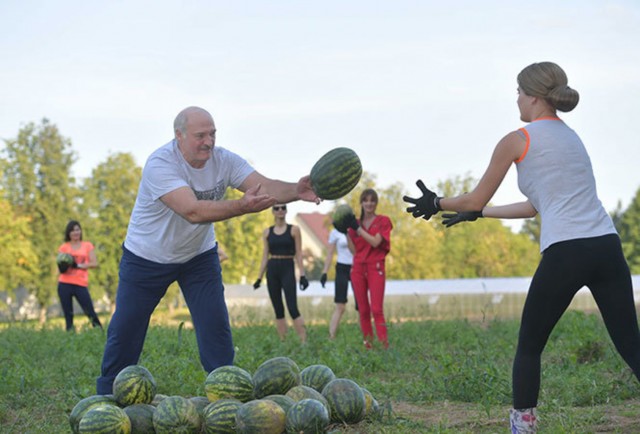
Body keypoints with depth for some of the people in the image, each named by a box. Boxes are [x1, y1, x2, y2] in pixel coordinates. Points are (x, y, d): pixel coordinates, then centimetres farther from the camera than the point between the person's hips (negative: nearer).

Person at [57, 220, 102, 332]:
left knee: (90, 312, -10)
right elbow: (60, 268, 9)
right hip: (64, 284, 1)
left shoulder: (87, 246, 10)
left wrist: (79, 265, -11)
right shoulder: (63, 247, 11)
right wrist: (62, 266, -15)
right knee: (68, 315, 0)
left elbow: (94, 263, 1)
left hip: (81, 284, -1)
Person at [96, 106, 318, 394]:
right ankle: (107, 398, 21)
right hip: (146, 258, -3)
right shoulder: (160, 164, -31)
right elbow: (193, 211, -43)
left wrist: (296, 191, -49)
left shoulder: (224, 161, -15)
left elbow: (266, 186, -27)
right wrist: (242, 206, -55)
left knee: (216, 327, -7)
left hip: (199, 255, 4)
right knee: (125, 330, 3)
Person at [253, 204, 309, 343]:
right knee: (278, 310, 4)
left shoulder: (294, 230, 2)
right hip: (272, 270, 3)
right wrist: (259, 277, 8)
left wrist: (302, 275, -7)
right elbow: (265, 256, 12)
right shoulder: (267, 232, 9)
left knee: (292, 308, -14)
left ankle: (304, 341, -14)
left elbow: (298, 254, 0)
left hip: (287, 269, -3)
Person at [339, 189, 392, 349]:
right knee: (363, 310, 2)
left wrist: (357, 228, -12)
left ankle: (384, 345, -17)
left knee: (377, 309, -14)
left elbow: (375, 242, -11)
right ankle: (368, 344, 6)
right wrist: (346, 231, -3)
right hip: (358, 268, 4)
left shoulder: (383, 221, 5)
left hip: (375, 268, -4)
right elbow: (353, 250, 6)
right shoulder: (355, 223, 13)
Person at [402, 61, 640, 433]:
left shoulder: (518, 140, 3)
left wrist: (436, 203, 28)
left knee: (529, 346, 13)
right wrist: (476, 214, 37)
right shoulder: (570, 136, 24)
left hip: (565, 253, -6)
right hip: (607, 247, 6)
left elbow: (475, 200, 9)